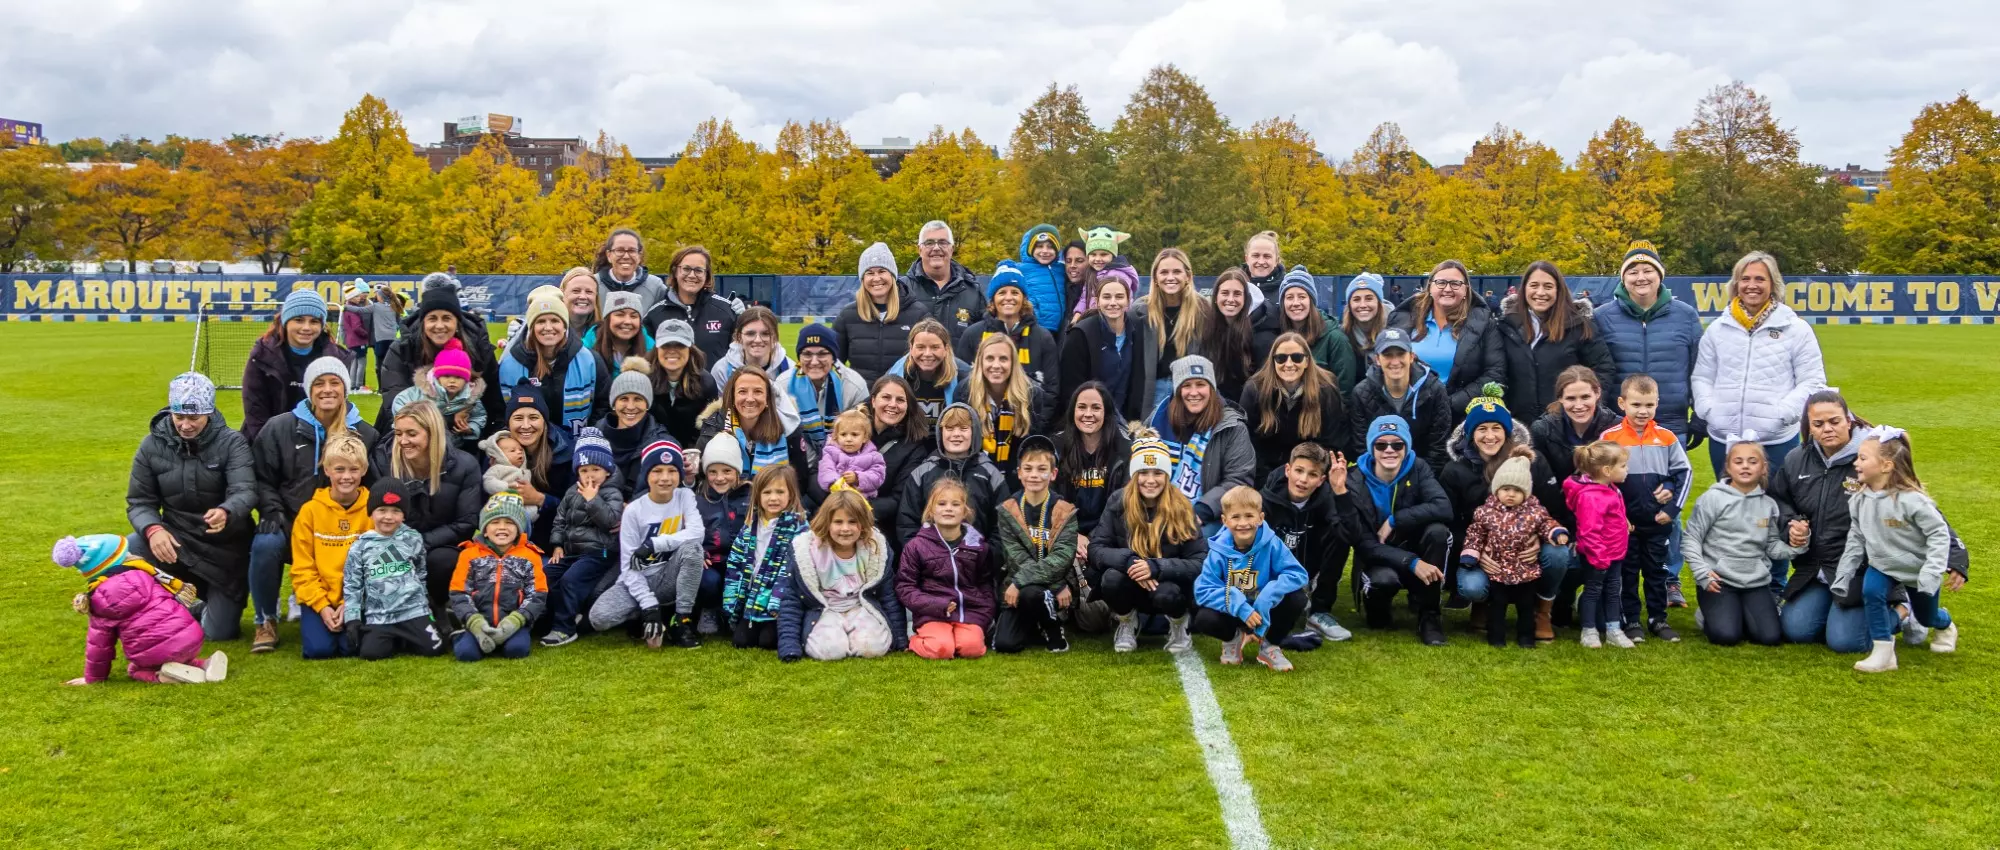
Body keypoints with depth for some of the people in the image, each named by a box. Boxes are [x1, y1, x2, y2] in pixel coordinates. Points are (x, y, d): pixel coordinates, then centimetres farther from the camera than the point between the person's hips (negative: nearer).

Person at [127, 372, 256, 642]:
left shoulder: (231, 443, -11)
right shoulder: (152, 446, -3)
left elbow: (246, 491, -25)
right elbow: (139, 502, -2)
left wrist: (226, 513, -49)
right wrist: (153, 529, -25)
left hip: (226, 546, -2)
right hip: (177, 540, 2)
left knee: (220, 633, -5)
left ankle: (220, 599, 34)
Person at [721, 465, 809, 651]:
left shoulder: (797, 525, -9)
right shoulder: (751, 524, 7)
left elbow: (794, 567, -15)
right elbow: (735, 563, 9)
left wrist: (777, 603, -22)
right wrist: (731, 603, 3)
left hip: (779, 601, -5)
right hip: (753, 598, 5)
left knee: (768, 641, -14)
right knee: (740, 640, -2)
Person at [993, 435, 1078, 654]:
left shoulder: (1066, 512, -4)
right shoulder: (1007, 511, -1)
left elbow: (1061, 559, -15)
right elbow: (1016, 558, -10)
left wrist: (1020, 582, -26)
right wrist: (1058, 586, -20)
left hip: (1054, 589, -2)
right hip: (1018, 588, 2)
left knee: (1030, 593, -35)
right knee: (1004, 643, -19)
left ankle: (1054, 629, -3)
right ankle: (1035, 626, 14)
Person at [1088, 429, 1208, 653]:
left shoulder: (1181, 508, -14)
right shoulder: (1119, 502, -10)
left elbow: (1200, 562, -18)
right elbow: (1096, 549, -14)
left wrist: (1156, 567, -32)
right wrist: (1128, 560, -33)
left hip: (1169, 583, -1)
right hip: (1132, 586, 2)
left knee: (1167, 594, -36)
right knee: (1112, 578, -31)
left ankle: (1179, 626, 3)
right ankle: (1127, 623, 4)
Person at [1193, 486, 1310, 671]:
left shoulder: (1271, 544, -17)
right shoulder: (1219, 551, -18)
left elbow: (1298, 574, -23)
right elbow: (1203, 590, -23)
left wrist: (1267, 597, -36)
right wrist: (1240, 607, -34)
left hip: (1264, 612, 1)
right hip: (1233, 613, -1)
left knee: (1297, 598, -25)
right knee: (1204, 619, -30)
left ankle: (1269, 645, 1)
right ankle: (1234, 637, 7)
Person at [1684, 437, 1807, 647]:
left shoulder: (1768, 505, 7)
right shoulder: (1713, 499, -6)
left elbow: (1772, 547, 9)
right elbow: (1691, 540, -5)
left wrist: (1794, 546, -11)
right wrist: (1702, 572, -16)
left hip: (1756, 583, 4)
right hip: (1718, 581, -4)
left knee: (1771, 636, -11)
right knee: (1726, 636, -19)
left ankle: (1742, 615, 19)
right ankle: (1709, 616, 14)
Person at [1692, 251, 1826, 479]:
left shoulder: (1797, 329, 1)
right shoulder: (1717, 329, 9)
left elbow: (1812, 381, 0)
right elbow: (1702, 378, 12)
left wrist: (1782, 414, -13)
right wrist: (1708, 410, -6)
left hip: (1777, 441, -3)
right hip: (1723, 440, 3)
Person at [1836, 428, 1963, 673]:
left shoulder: (1911, 500, -29)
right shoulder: (1860, 499, -10)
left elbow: (1939, 535, -23)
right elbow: (1855, 539, 0)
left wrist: (1932, 573, -30)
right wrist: (1843, 575, -2)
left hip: (1918, 569, -3)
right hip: (1882, 565, 3)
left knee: (1926, 617, 16)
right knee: (1870, 593, -26)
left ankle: (1945, 625, 55)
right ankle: (1883, 652, -16)